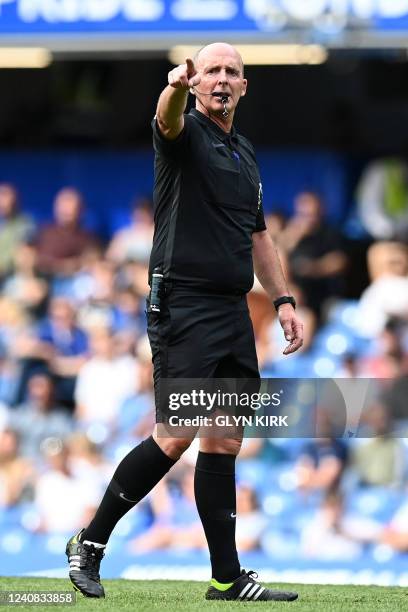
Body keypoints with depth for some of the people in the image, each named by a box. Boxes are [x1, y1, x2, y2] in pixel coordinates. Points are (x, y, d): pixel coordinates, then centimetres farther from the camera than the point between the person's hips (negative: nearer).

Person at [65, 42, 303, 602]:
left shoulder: (245, 154, 19)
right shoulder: (186, 135, -4)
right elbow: (168, 120, -30)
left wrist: (283, 299, 17)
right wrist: (175, 88, -53)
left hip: (233, 314, 7)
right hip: (184, 309, -7)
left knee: (224, 443, 7)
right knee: (176, 438, -11)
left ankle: (227, 577, 8)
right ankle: (90, 543, 2)